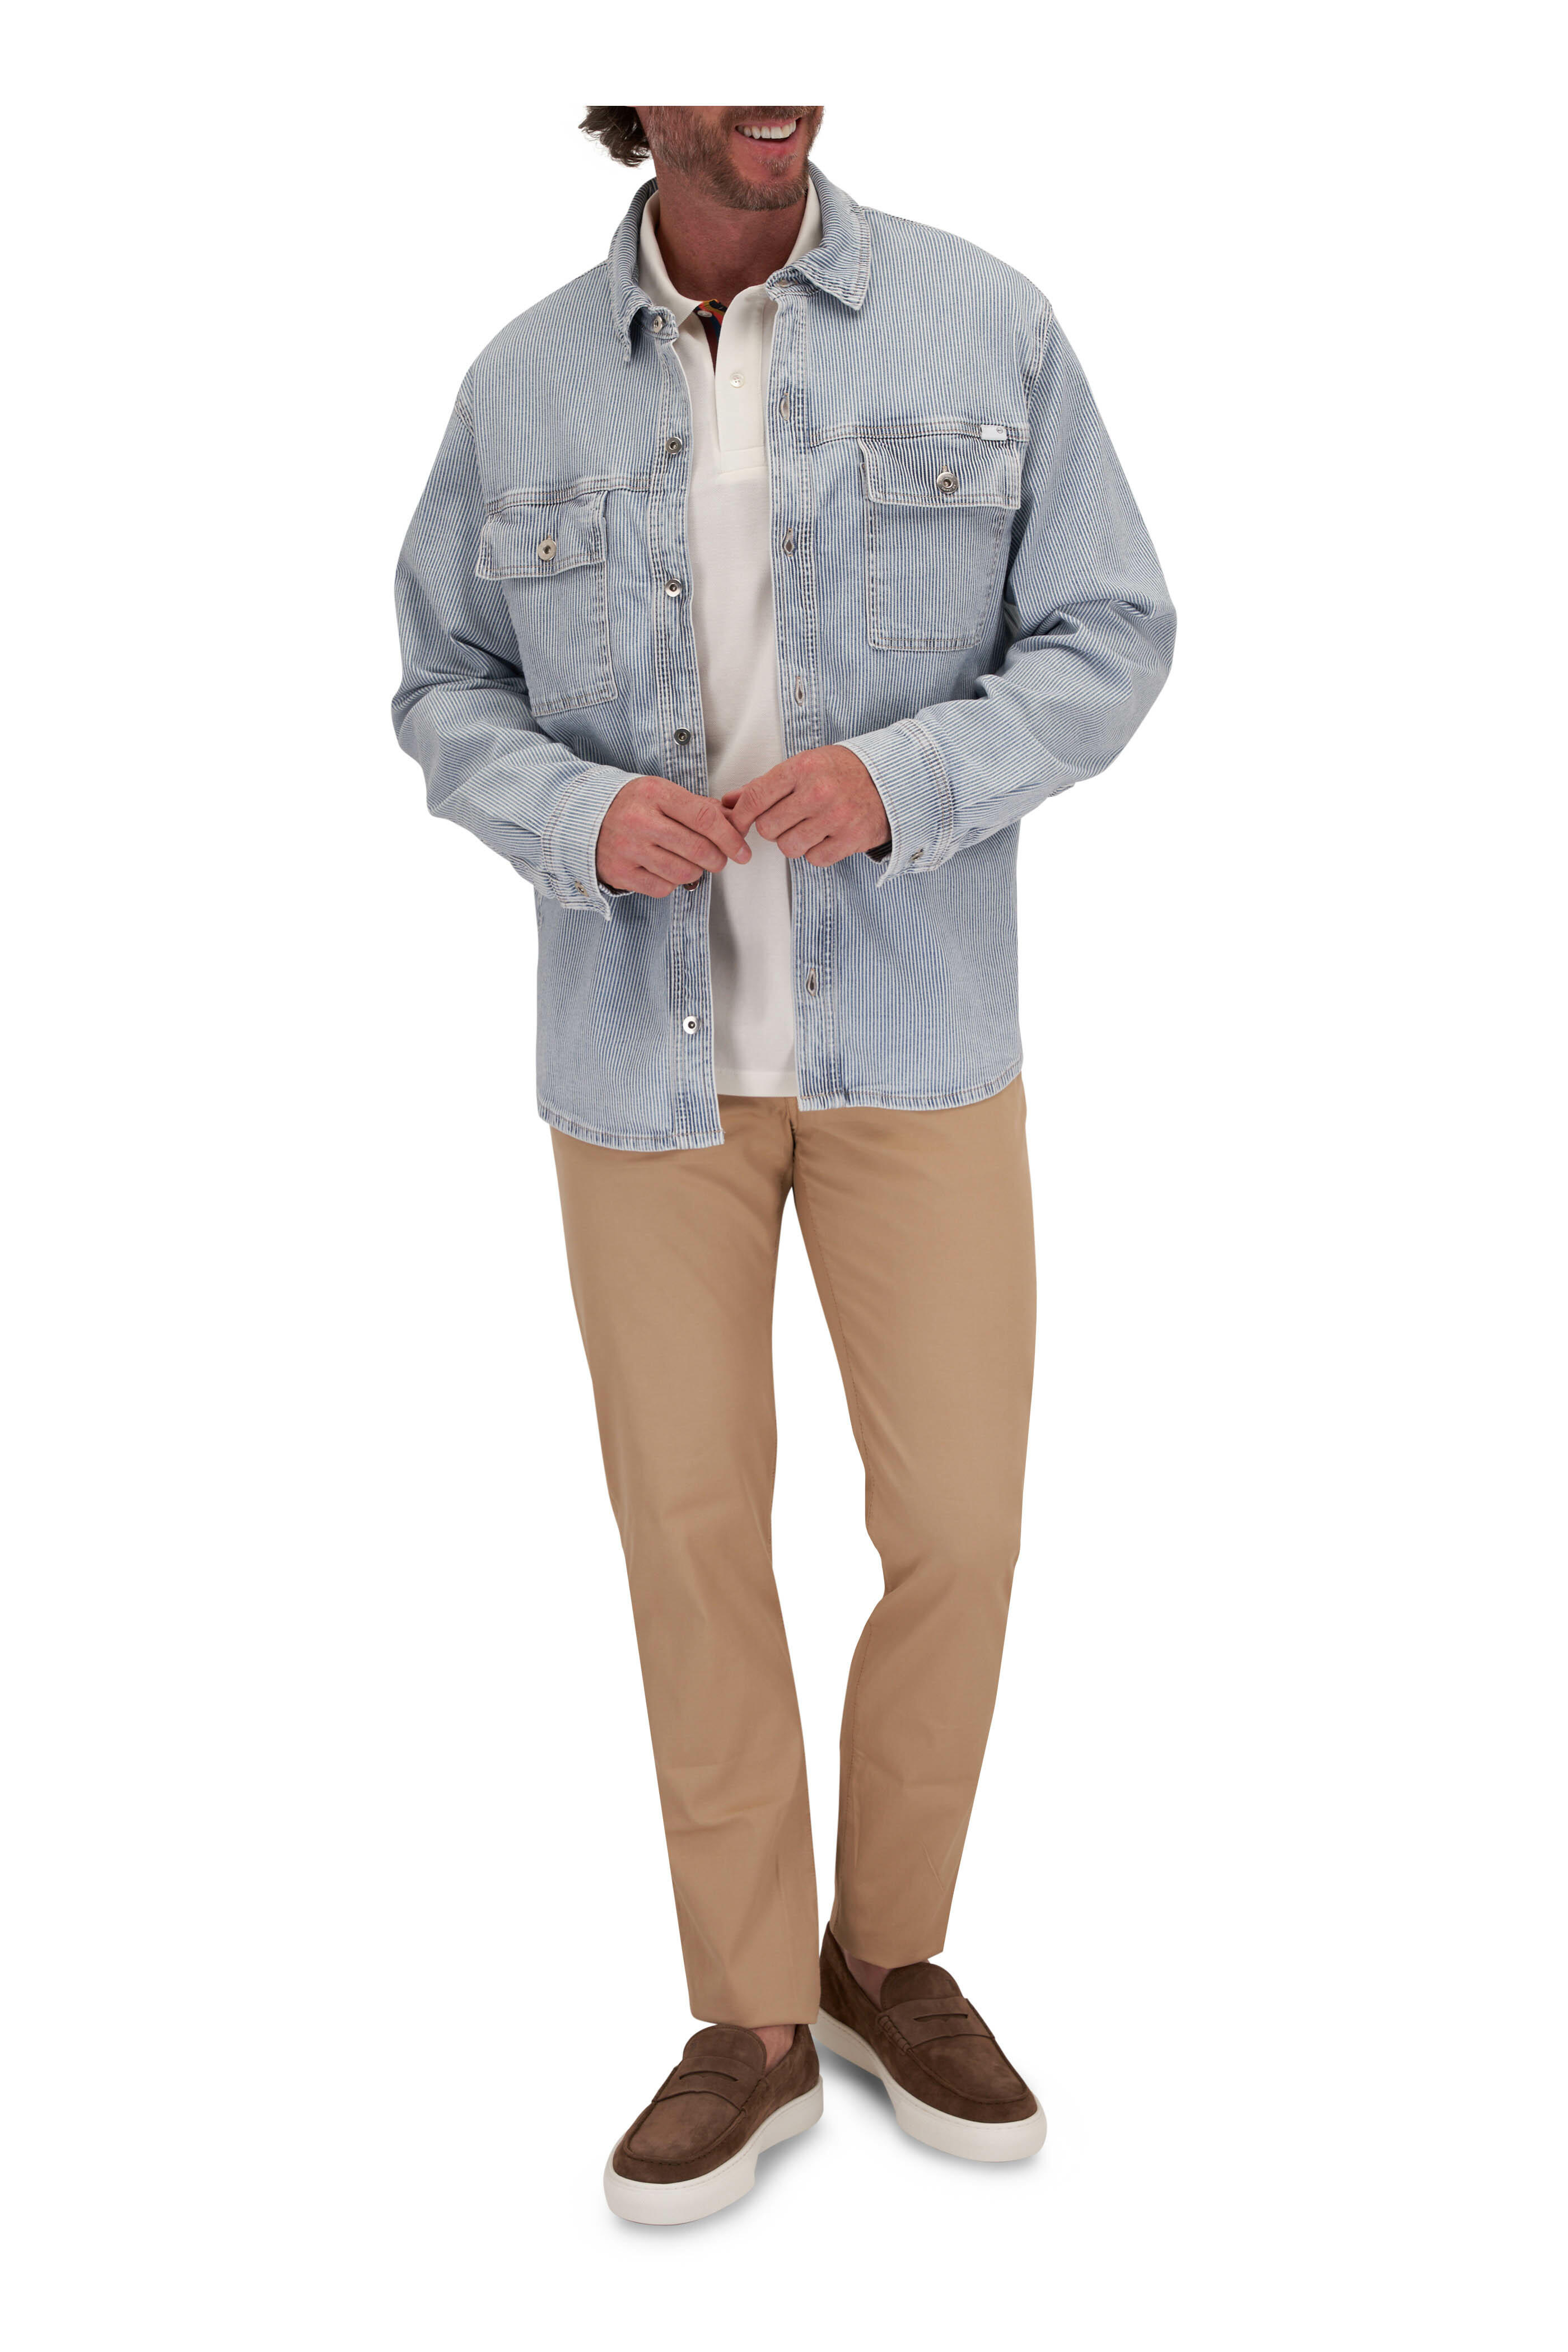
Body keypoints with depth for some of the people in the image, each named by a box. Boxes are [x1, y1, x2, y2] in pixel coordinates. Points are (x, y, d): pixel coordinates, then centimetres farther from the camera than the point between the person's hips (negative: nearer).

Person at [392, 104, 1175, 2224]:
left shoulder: (985, 327, -1)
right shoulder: (524, 383, 2)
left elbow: (1110, 640, 0)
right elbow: (444, 691, 8)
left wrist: (899, 781, -19)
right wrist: (579, 817, -15)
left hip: (917, 1034, 0)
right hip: (643, 1049, 1)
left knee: (957, 1524, 2)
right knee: (692, 1526, 5)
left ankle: (890, 1951, 28)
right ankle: (756, 2022, 23)